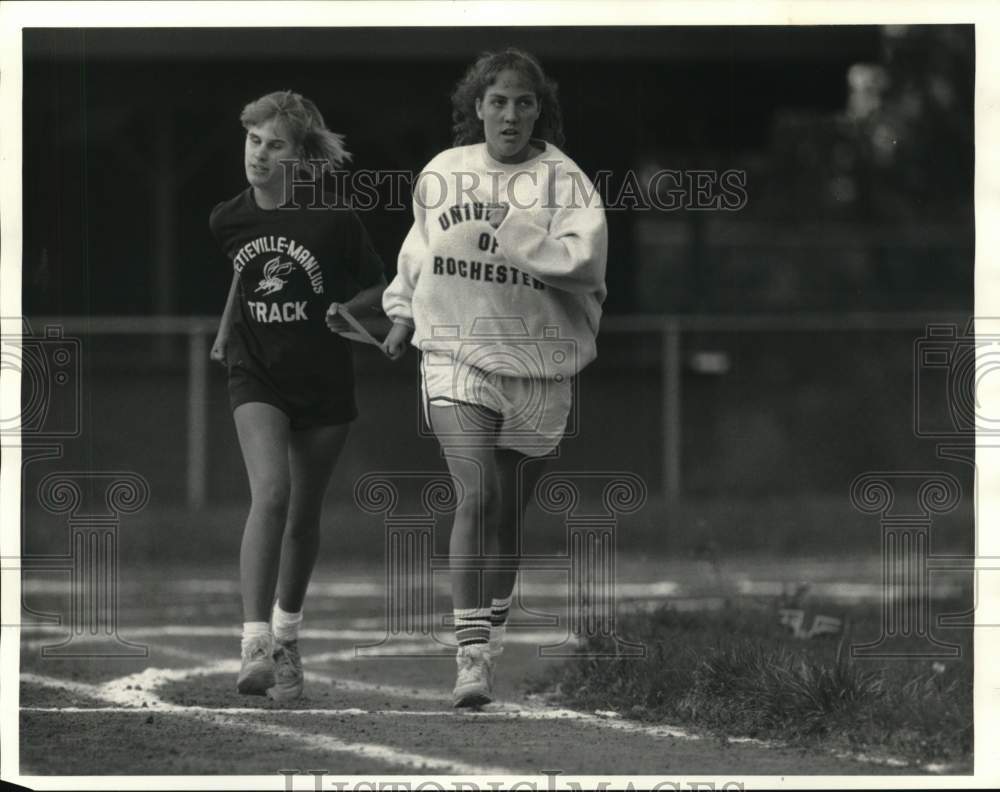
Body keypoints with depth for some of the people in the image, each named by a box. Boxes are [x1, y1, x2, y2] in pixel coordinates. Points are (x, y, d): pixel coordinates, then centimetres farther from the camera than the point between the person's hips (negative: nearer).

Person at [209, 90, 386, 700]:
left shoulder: (334, 223, -13)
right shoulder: (228, 221, -4)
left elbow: (380, 289, -1)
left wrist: (348, 309, -19)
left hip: (324, 383, 0)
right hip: (257, 377, 0)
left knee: (304, 515, 11)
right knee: (271, 495, -21)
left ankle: (287, 636, 34)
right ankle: (255, 648, -27)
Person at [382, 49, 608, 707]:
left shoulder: (564, 181, -5)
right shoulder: (441, 174, 6)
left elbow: (583, 257, -21)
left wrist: (509, 233, -21)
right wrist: (405, 313, 29)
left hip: (537, 367, 0)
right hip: (456, 355, 0)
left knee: (509, 516, 11)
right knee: (477, 497, -17)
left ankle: (492, 632, 36)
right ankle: (471, 658, -20)